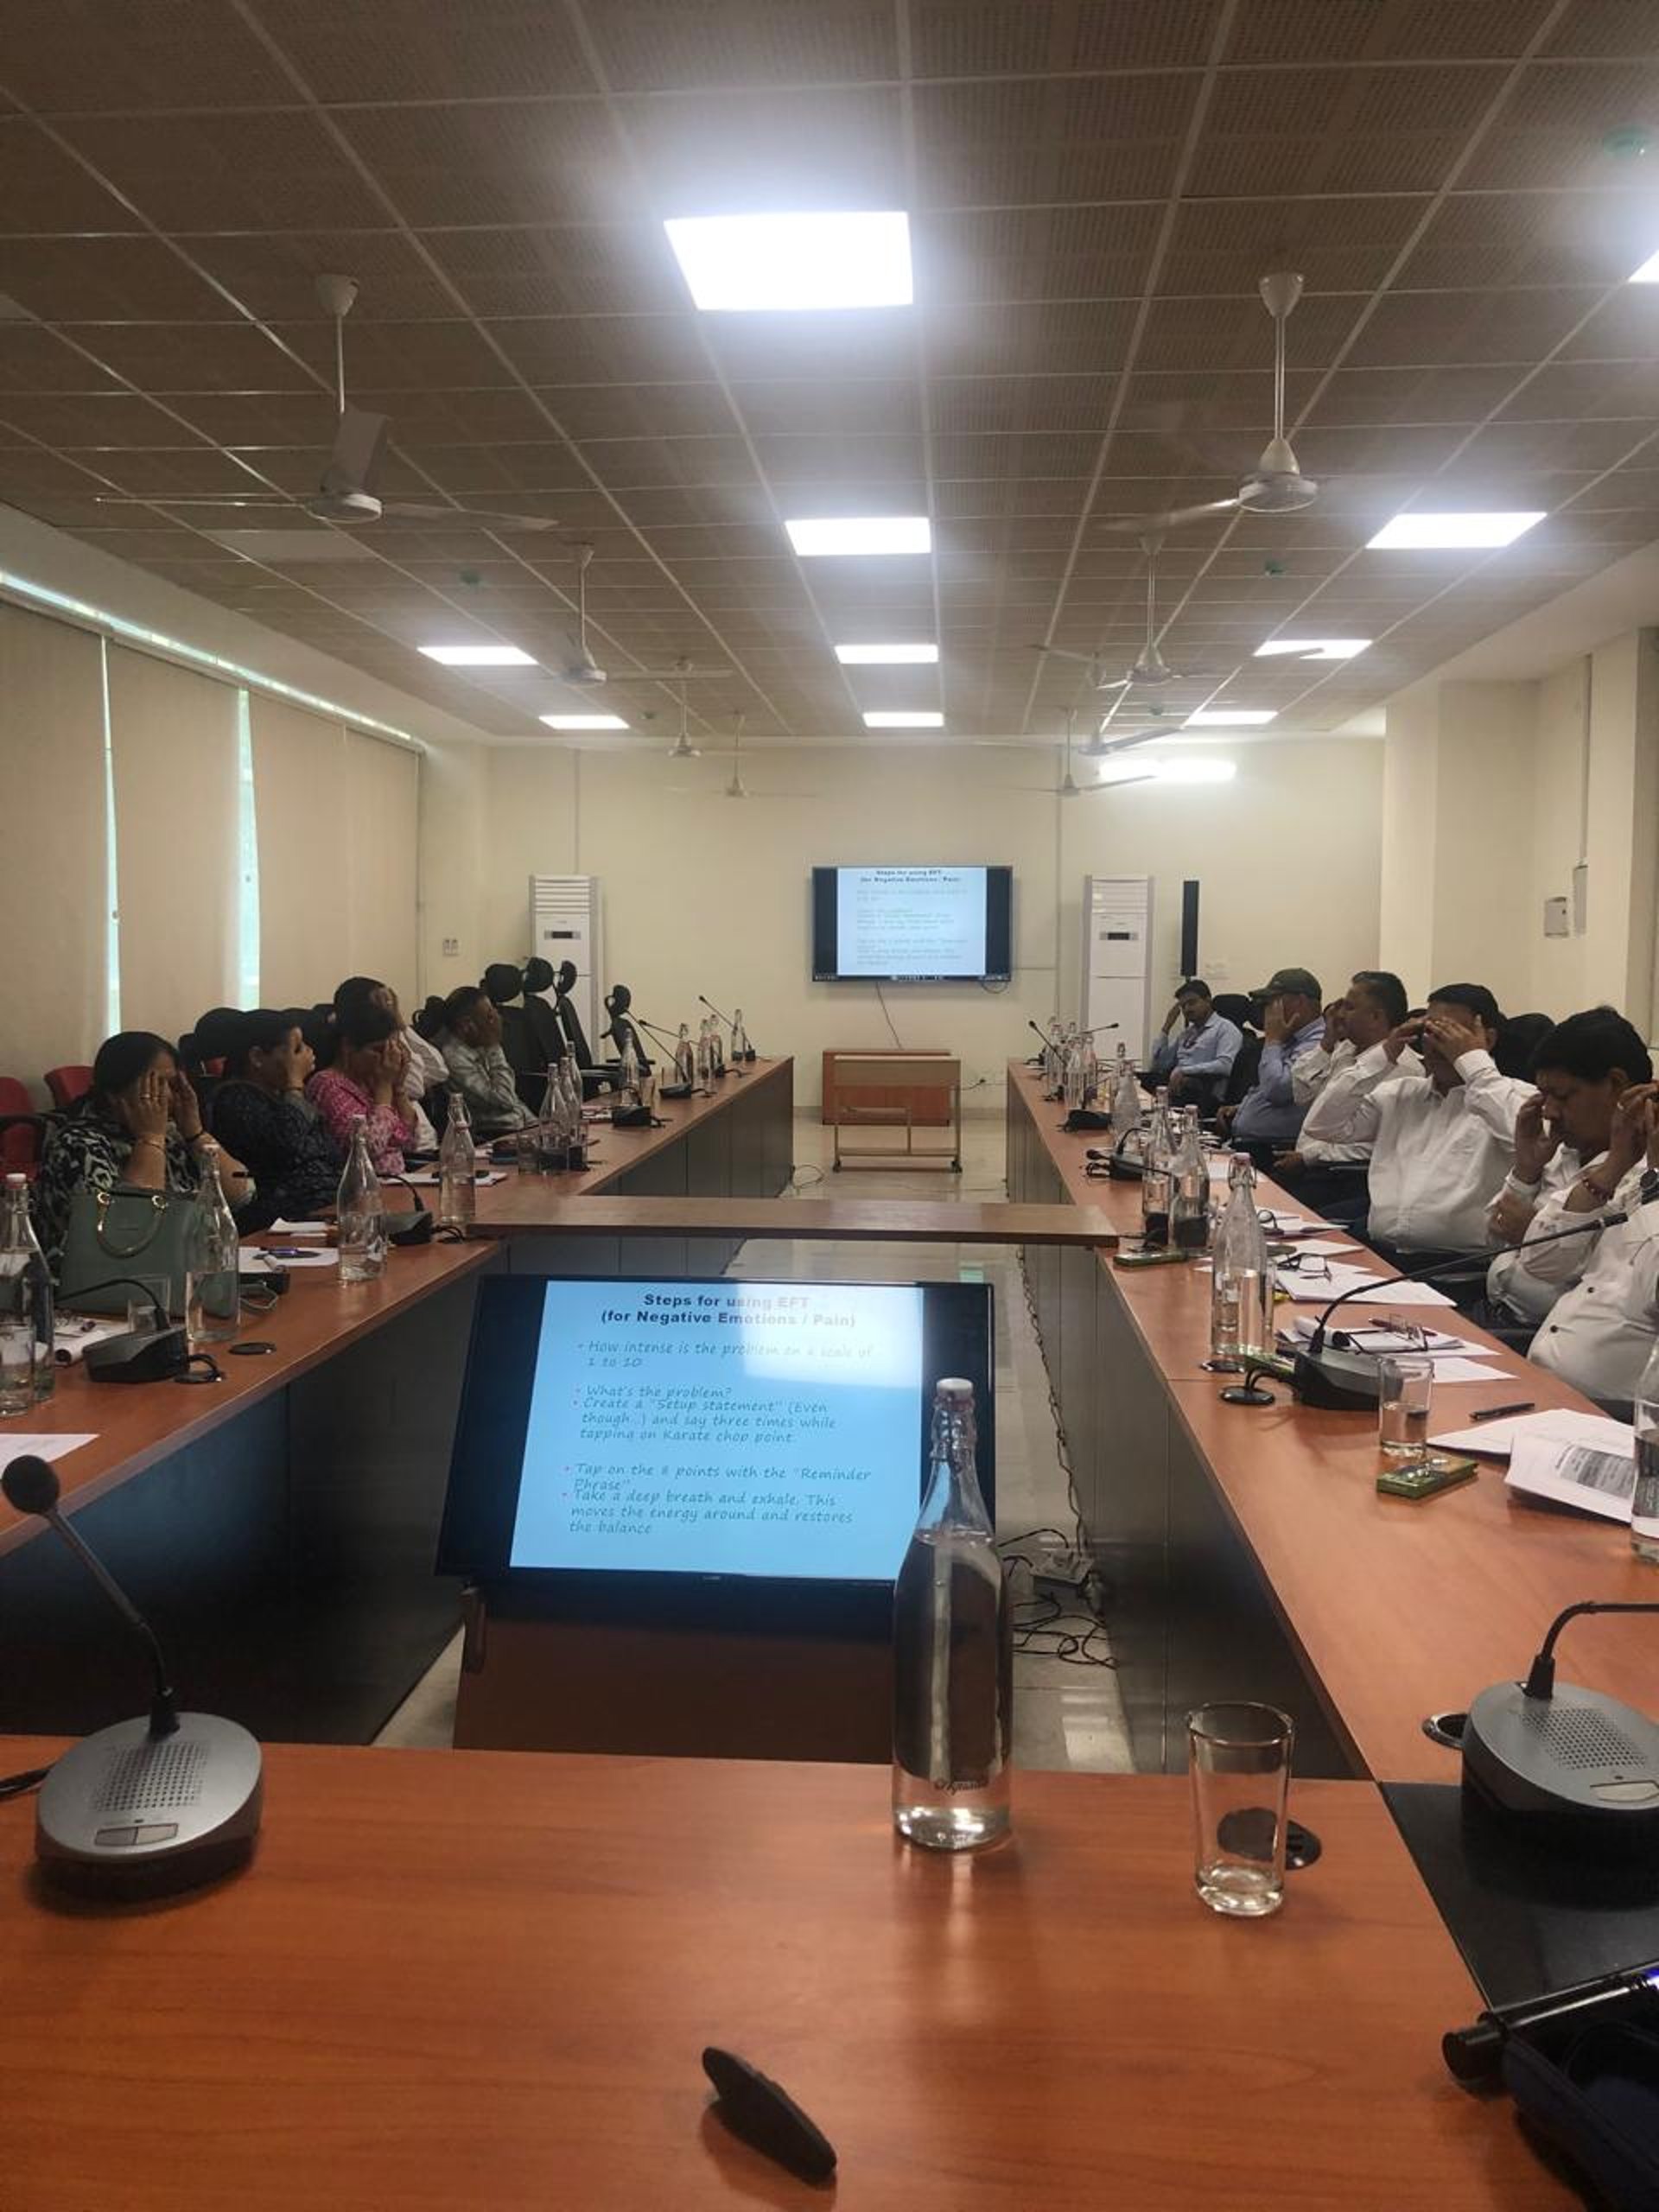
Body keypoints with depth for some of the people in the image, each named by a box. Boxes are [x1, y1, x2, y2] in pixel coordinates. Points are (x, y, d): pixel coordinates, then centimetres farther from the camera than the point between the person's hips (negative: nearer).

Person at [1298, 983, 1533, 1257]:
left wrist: (1474, 1060, -9)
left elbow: (1521, 1138, -18)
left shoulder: (1515, 1095, 6)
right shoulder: (1400, 1093, 20)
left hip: (1460, 1263, -5)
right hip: (1378, 1252, 5)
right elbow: (1320, 1125, 11)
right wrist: (1383, 1056, 7)